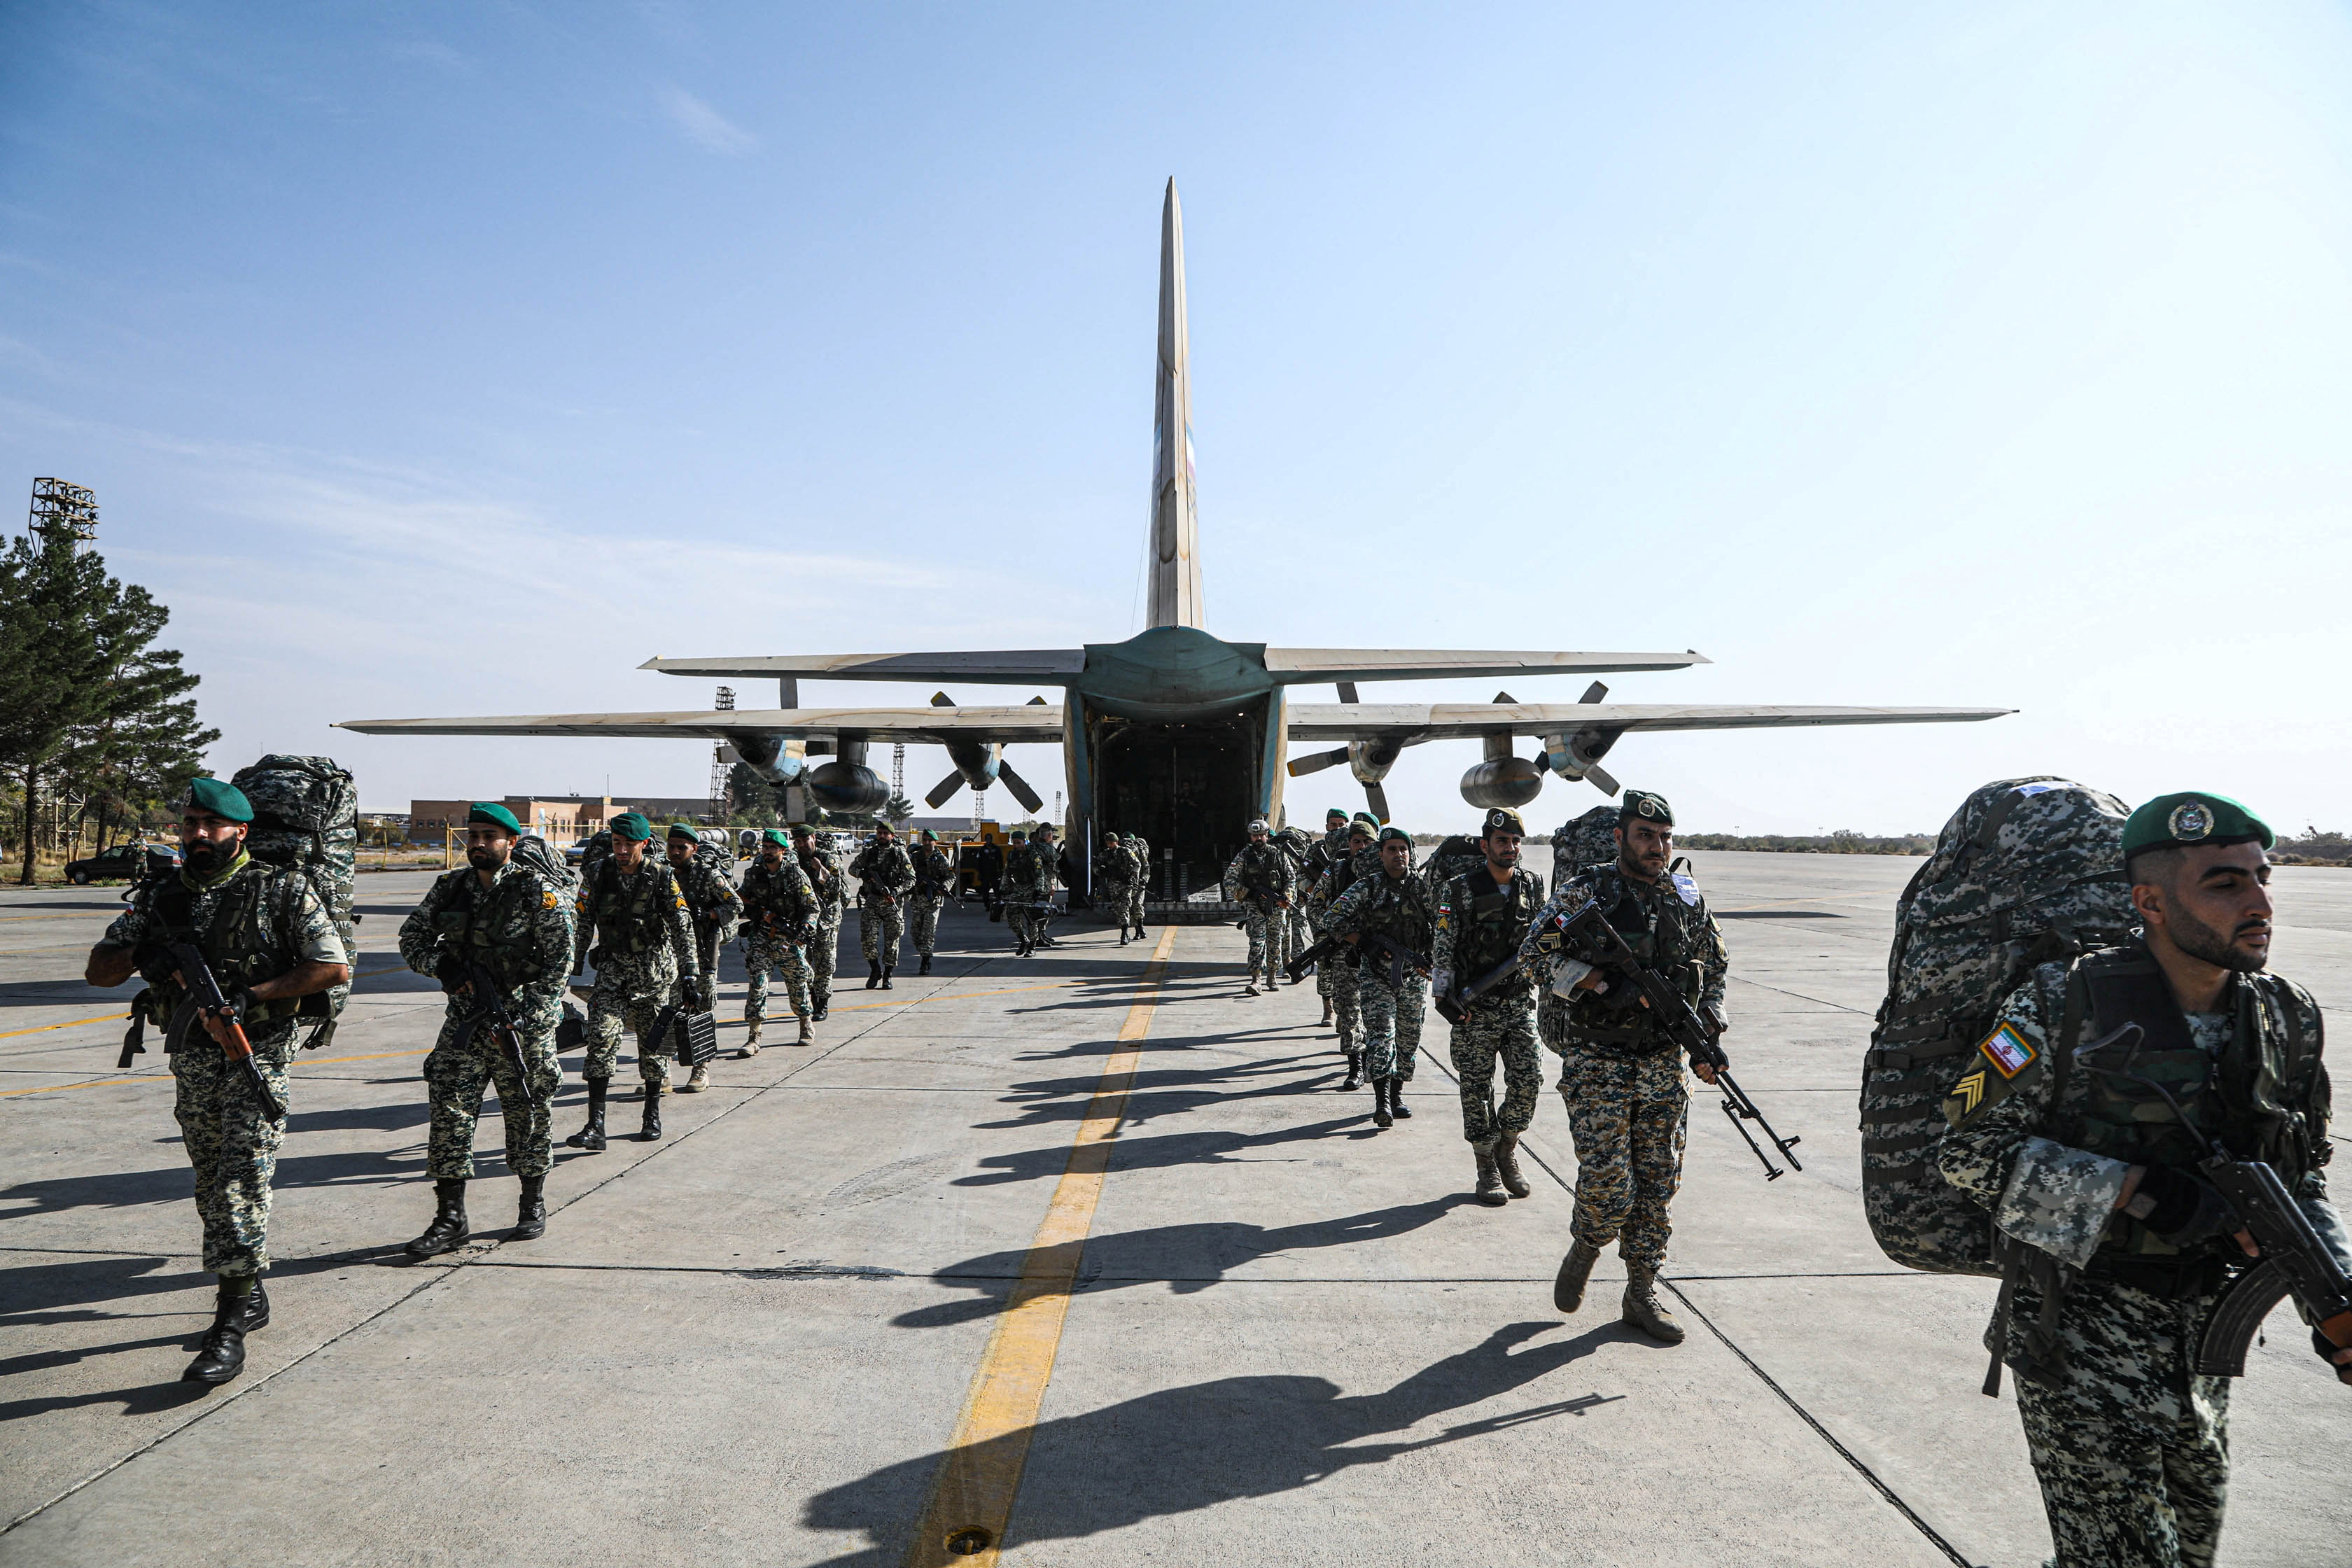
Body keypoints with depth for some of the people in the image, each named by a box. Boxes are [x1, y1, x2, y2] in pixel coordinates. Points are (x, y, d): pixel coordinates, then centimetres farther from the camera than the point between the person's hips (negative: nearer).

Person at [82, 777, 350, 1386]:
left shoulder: (282, 891, -6)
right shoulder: (157, 896, 9)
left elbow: (335, 967, -10)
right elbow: (98, 970, 11)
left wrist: (252, 996, -17)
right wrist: (141, 954, -12)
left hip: (256, 1062, -6)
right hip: (190, 1064, 6)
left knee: (242, 1185, -10)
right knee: (212, 1189, 14)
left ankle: (229, 1328, -6)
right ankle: (251, 1296, 30)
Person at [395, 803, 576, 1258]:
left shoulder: (538, 892, -8)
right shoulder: (449, 887, 6)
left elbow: (559, 960, -10)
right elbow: (411, 938, 14)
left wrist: (524, 1019, -16)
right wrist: (441, 965, -8)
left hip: (525, 1021, -4)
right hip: (464, 1020, 4)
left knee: (528, 1114, 7)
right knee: (449, 1110, -1)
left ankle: (533, 1206, 24)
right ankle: (450, 1219, 9)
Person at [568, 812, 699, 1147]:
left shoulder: (662, 877, -9)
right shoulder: (598, 874, -2)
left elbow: (683, 928, -8)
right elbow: (583, 925, 6)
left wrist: (689, 975, -13)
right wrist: (572, 970, 6)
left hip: (654, 968, -1)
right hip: (612, 965, 2)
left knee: (653, 1041, 6)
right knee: (601, 1037, -12)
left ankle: (652, 1115, 24)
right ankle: (595, 1127, -12)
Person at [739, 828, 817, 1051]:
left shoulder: (796, 875, -6)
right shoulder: (753, 874, 3)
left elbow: (812, 907, -5)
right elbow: (742, 903, 11)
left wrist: (805, 929, -22)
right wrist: (764, 914, -9)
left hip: (789, 939, -1)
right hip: (761, 937, 2)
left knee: (797, 983, 10)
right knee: (758, 982, -10)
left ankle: (807, 1025, 32)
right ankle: (753, 1037, -8)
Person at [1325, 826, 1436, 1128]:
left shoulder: (1423, 888, 5)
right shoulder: (1367, 886, -4)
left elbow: (1440, 927, 13)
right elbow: (1332, 920, -7)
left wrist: (1426, 959, 0)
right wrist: (1366, 942, -11)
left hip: (1413, 977, 3)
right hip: (1375, 975, -3)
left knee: (1408, 1038, 8)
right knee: (1380, 1035, -12)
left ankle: (1397, 1095, 24)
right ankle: (1382, 1102, -14)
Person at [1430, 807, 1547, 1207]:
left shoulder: (1533, 885, 5)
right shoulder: (1460, 889, -7)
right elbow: (1442, 948, -7)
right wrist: (1447, 995, -13)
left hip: (1520, 1003, 3)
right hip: (1476, 1007, -3)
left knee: (1527, 1082, 0)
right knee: (1477, 1089, 3)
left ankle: (1507, 1154, 23)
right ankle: (1488, 1168, 17)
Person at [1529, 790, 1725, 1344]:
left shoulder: (1689, 900, 8)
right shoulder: (1584, 892, -6)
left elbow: (1716, 968, 19)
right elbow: (1534, 953, -14)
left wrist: (1707, 1033, 7)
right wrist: (1600, 982, -23)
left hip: (1664, 1066, 4)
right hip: (1597, 1064, -4)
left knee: (1657, 1187, 8)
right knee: (1607, 1187, -7)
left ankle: (1642, 1294, 23)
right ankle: (1585, 1247, 25)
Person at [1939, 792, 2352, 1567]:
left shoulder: (2288, 1019, -1)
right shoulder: (2067, 1003, -19)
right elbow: (1967, 1150, -17)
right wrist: (2135, 1190, -24)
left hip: (2202, 1330, 6)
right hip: (2079, 1332, -6)